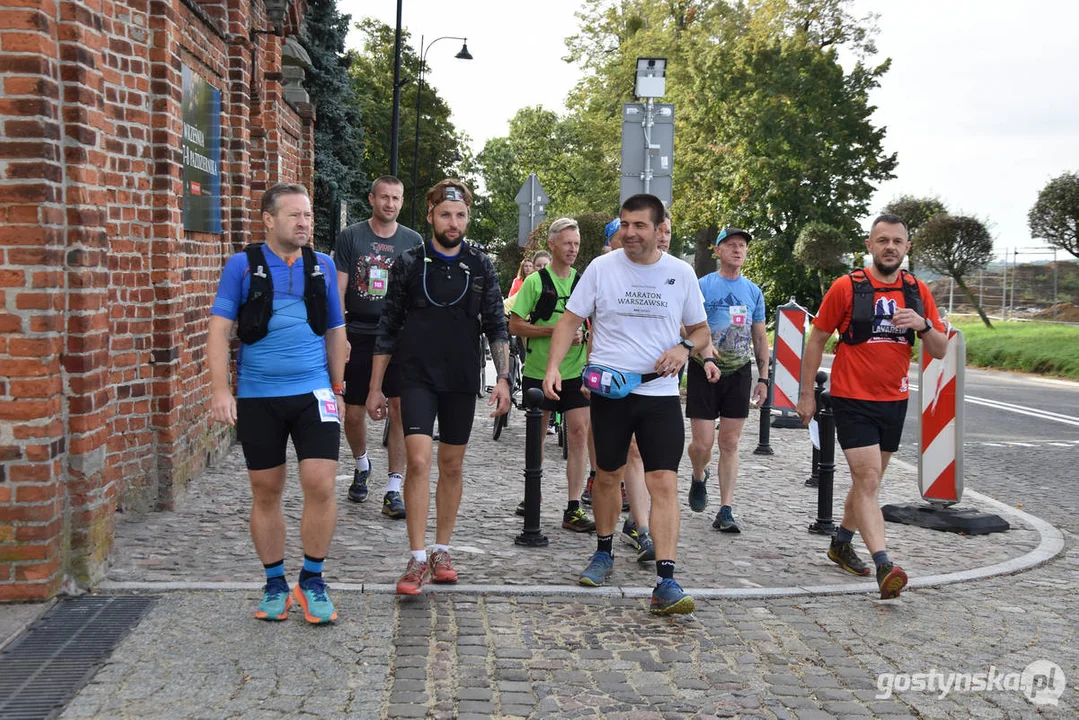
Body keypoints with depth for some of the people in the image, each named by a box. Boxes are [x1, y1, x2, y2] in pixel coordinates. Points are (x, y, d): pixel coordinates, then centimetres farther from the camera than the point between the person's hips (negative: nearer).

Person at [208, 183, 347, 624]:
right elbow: (220, 328, -4)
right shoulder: (243, 265, 0)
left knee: (320, 486, -8)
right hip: (257, 397, -1)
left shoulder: (323, 266, 8)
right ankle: (274, 583, 23)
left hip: (313, 392, 1)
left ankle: (312, 581, 10)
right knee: (266, 493, 7)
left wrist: (338, 387, 13)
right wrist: (220, 389, -13)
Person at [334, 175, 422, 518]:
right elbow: (339, 290, 0)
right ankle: (361, 466, 35)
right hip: (358, 336, 0)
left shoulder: (413, 241, 6)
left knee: (401, 409, -7)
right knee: (354, 413, 5)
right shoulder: (351, 236, 2)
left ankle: (393, 490, -1)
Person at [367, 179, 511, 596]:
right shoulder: (410, 263, 1)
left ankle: (442, 552, 23)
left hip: (462, 381, 2)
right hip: (417, 378, -2)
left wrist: (503, 379, -5)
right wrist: (375, 387, 2)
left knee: (452, 466, 9)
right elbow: (388, 329, 4)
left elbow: (496, 327, 6)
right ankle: (417, 561, -8)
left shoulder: (480, 266, 5)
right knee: (418, 461, -14)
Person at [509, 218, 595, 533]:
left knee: (579, 432, -7)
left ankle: (573, 508, -3)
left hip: (575, 372, 2)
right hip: (539, 371, -2)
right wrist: (554, 331, -16)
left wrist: (583, 335, -5)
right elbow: (515, 326, -5)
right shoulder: (536, 281, -2)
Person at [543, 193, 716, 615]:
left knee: (664, 481, -10)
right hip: (609, 389, 1)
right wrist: (553, 366, -11)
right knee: (608, 475, 13)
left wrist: (684, 348, -9)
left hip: (660, 392, 0)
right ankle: (604, 553, 35)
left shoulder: (681, 274, 3)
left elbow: (700, 329, 14)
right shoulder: (601, 268, 1)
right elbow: (571, 320, 3)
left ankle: (665, 582, -11)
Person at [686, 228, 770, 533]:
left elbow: (760, 337, 15)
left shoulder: (753, 291, 10)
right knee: (703, 443, -5)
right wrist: (702, 346, -28)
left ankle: (726, 510, 6)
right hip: (705, 371, -3)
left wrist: (763, 377, 10)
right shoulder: (702, 286, -2)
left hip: (739, 373, 3)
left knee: (730, 443, 2)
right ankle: (698, 478, 29)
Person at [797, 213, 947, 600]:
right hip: (852, 399, -5)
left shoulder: (918, 291, 4)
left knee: (868, 479, 16)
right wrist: (806, 394, -3)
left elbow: (941, 350, 4)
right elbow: (816, 340, -1)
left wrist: (923, 325, -17)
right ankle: (884, 565, -20)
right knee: (868, 480, -14)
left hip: (894, 401, 5)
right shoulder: (846, 287, -8)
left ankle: (841, 544, 35)